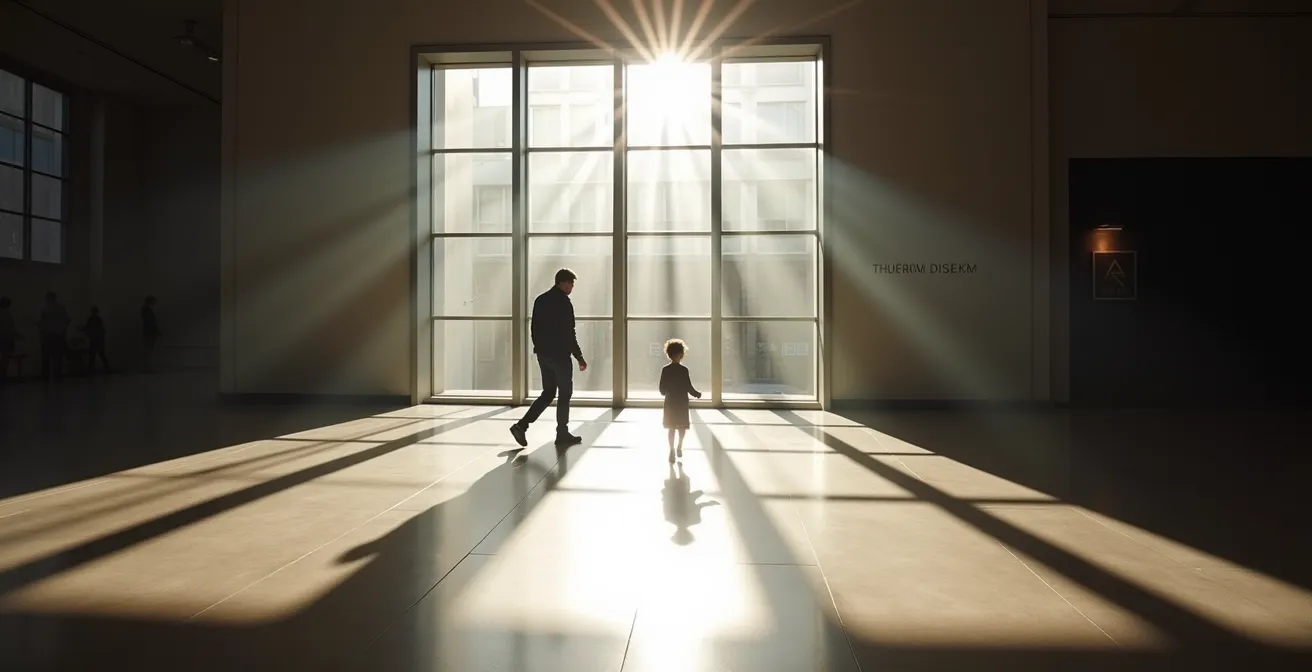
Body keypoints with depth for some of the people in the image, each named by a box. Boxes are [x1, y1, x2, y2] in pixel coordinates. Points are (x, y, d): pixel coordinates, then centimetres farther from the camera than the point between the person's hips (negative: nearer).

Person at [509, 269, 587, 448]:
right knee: (564, 394, 6)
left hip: (543, 354, 8)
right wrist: (580, 358, -10)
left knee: (548, 393, 14)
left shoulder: (540, 300, 10)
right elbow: (569, 334, -16)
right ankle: (562, 434, 13)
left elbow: (534, 328, 13)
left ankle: (521, 425, 3)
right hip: (559, 355, -7)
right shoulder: (564, 302, -14)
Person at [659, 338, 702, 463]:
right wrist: (698, 394, 7)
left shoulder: (665, 370, -5)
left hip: (670, 402, 2)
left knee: (671, 427, 8)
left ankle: (672, 451, 7)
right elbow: (689, 388, -11)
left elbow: (662, 389, -2)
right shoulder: (684, 370, -13)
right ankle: (679, 448, 21)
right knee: (682, 427, 15)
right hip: (682, 403, -2)